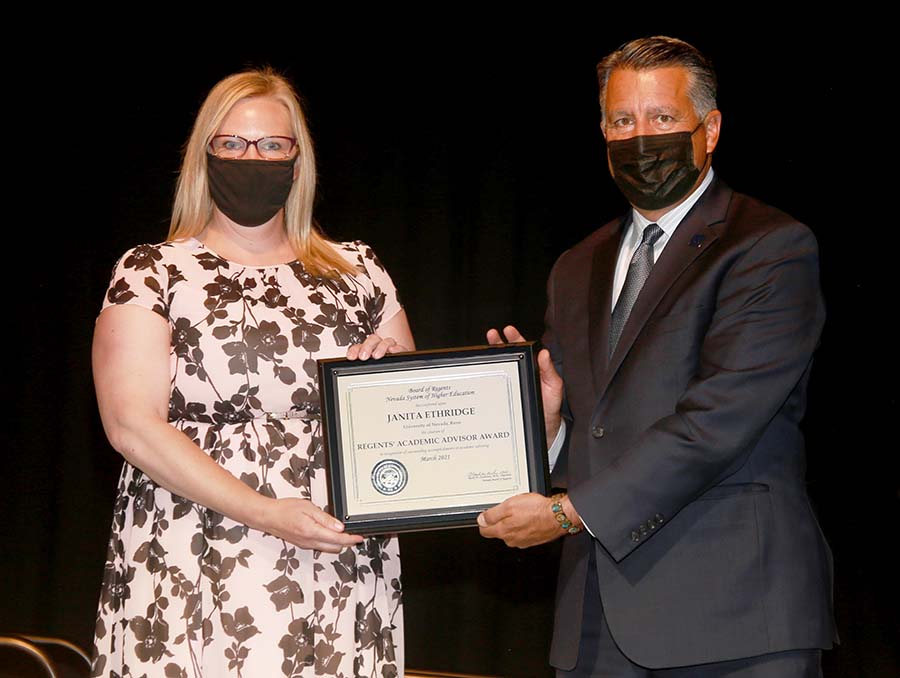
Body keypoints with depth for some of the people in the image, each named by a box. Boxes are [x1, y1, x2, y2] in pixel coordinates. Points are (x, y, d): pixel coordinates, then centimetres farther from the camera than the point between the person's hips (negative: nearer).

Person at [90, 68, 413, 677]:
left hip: (342, 576, 3)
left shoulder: (358, 270, 12)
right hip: (193, 576, -2)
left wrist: (393, 364, -4)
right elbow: (132, 424, -9)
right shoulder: (152, 273, 2)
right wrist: (264, 513, -17)